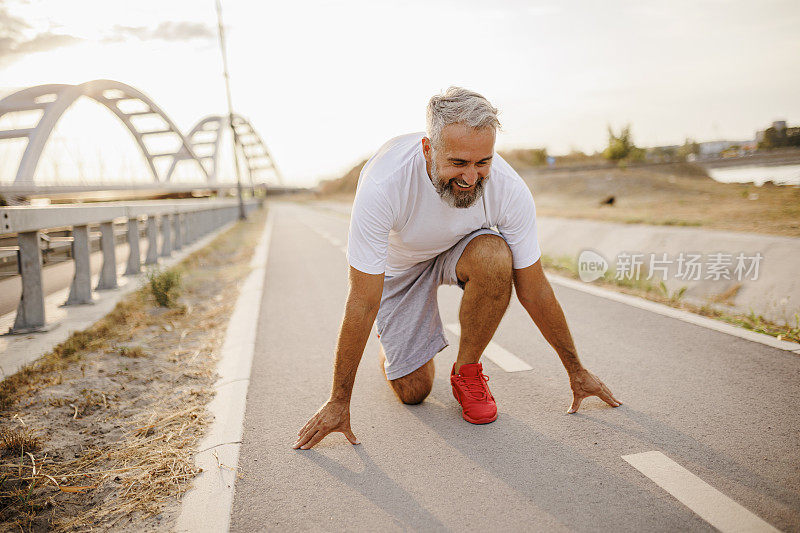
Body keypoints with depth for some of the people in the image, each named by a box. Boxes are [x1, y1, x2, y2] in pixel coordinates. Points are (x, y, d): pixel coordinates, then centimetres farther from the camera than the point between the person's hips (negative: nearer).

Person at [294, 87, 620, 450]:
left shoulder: (510, 191, -30)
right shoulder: (382, 186, -38)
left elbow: (534, 291, -17)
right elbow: (362, 304, -32)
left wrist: (577, 372, -8)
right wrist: (339, 402, -25)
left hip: (458, 250, 2)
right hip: (396, 264, -1)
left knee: (495, 257, -35)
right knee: (413, 391, -4)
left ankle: (467, 371, -9)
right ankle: (392, 350, 34)